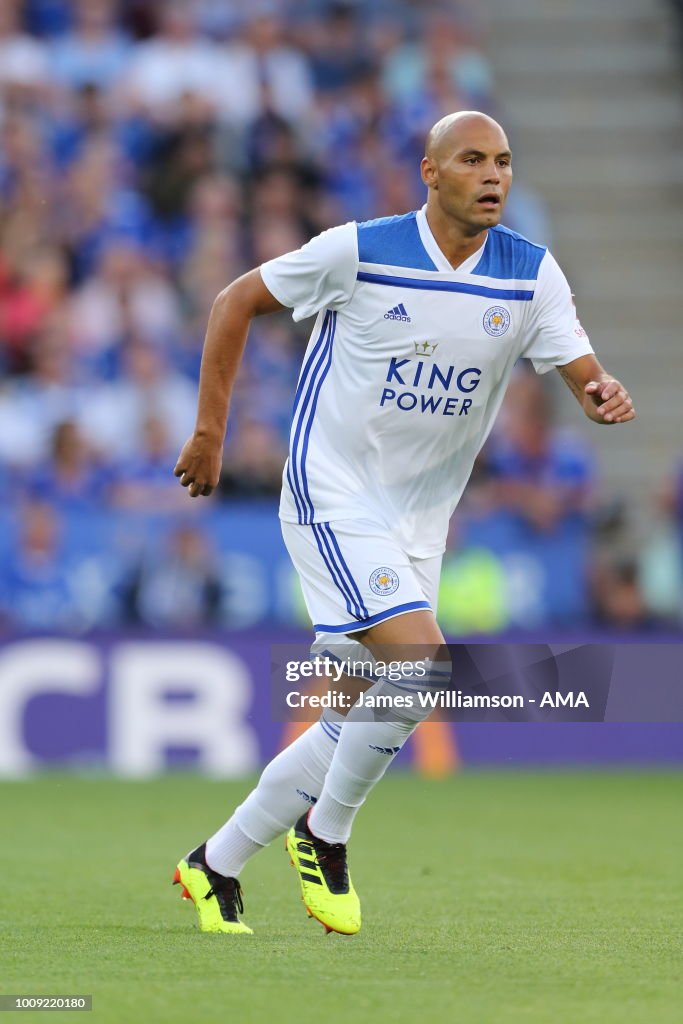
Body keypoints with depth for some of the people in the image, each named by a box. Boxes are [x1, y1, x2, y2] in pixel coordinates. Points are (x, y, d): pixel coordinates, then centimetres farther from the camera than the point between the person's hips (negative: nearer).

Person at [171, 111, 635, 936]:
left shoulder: (531, 275, -2)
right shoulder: (359, 251, -12)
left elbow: (585, 374, -5)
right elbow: (237, 301, -1)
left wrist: (606, 398, -30)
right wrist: (209, 429, -1)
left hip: (419, 522, 5)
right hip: (332, 501, -5)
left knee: (357, 726, 7)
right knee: (424, 663, -23)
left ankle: (217, 865, 23)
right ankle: (326, 837, -2)